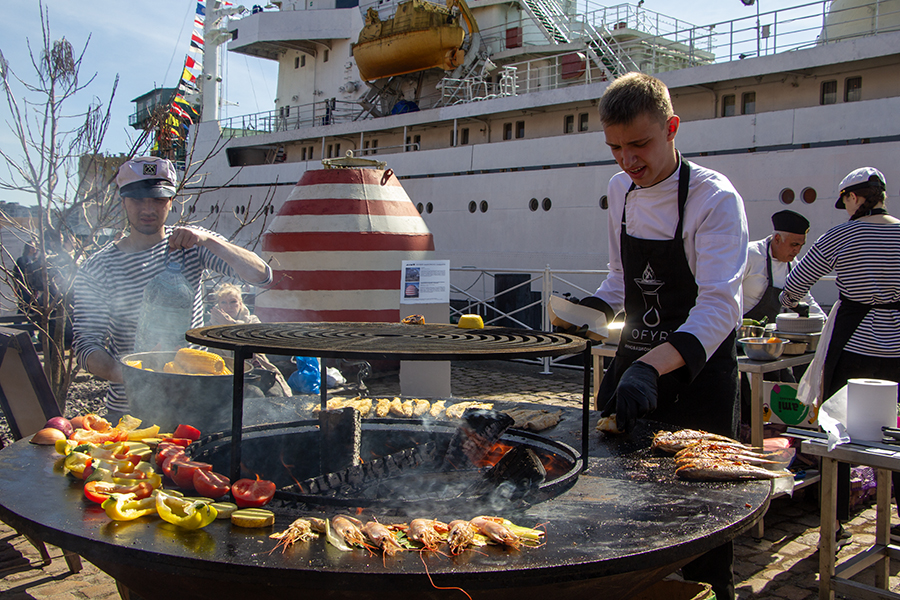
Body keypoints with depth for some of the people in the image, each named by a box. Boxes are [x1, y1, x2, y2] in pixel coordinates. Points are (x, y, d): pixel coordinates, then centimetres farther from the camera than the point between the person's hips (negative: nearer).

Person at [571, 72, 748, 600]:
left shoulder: (715, 198, -18)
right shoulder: (621, 190, 4)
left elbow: (718, 306, -29)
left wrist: (651, 368, -42)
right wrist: (594, 308, -5)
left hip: (699, 373, -6)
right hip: (636, 365, 7)